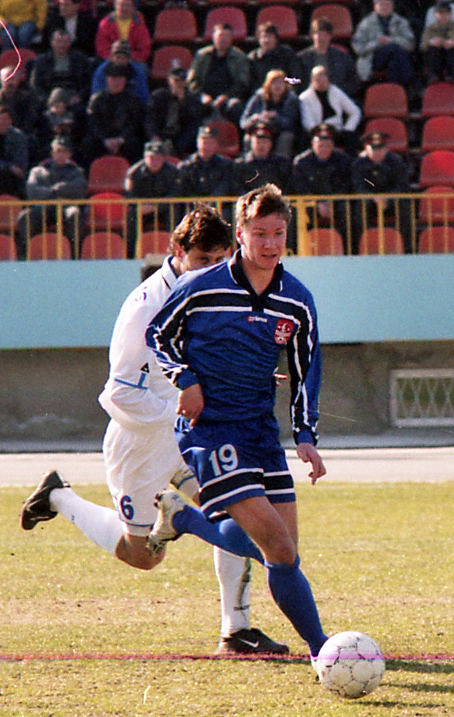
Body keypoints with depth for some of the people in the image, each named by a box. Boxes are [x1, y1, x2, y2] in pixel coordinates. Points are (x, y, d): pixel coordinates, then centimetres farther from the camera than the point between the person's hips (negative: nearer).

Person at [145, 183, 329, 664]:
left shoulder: (297, 302, 4)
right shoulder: (202, 289, -8)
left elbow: (306, 372, 13)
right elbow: (157, 333, 6)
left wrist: (306, 435, 2)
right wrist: (184, 379, -9)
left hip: (261, 430, 6)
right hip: (207, 427, -6)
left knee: (283, 549, 3)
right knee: (276, 544, -19)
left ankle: (179, 518, 24)